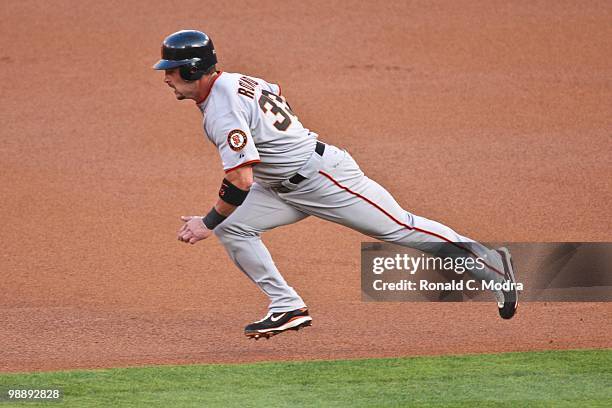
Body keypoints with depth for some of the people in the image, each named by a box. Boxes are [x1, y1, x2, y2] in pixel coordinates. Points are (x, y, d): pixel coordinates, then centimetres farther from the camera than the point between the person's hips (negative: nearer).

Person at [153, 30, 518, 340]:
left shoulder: (222, 110, -24)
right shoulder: (234, 83, 5)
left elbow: (241, 181, -29)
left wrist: (208, 222, -18)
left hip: (323, 175, -10)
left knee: (400, 228, -3)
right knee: (232, 227, 0)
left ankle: (491, 264, 6)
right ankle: (288, 308, 1)